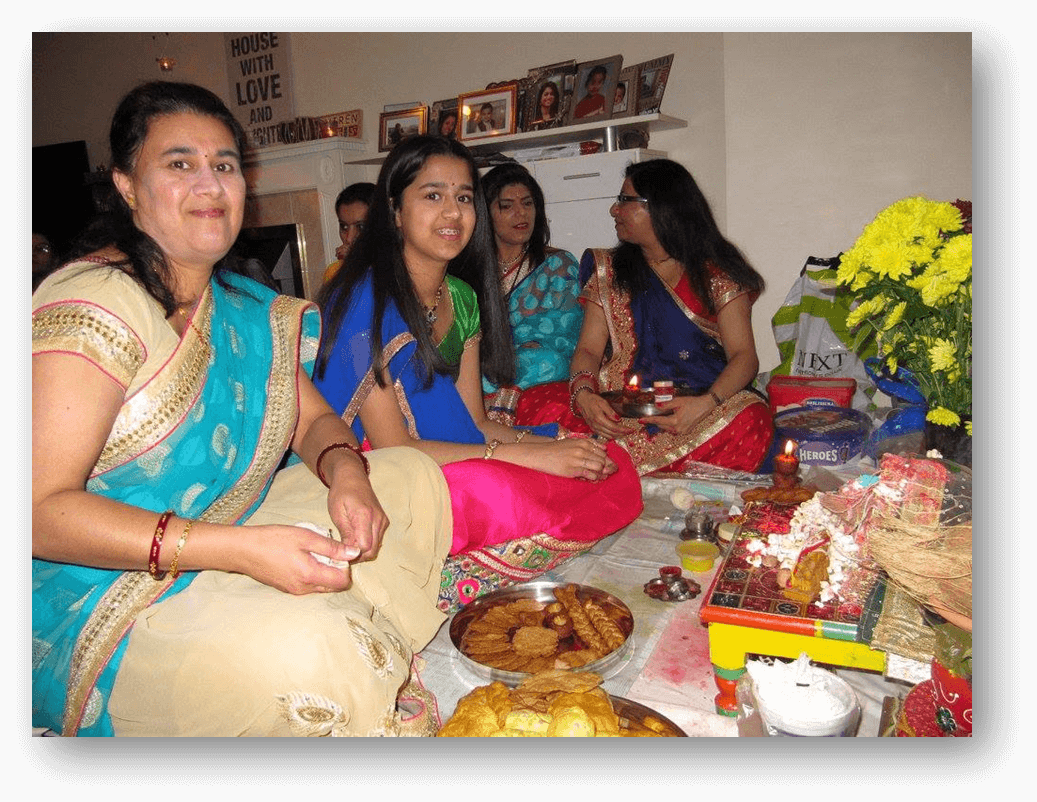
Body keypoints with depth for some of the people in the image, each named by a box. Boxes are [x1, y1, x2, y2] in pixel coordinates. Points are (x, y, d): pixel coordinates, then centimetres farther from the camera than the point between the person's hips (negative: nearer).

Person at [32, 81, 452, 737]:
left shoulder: (245, 306, 6)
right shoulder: (94, 305, -18)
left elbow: (315, 420, 11)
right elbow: (41, 509, -23)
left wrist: (345, 471, -14)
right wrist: (238, 549, -32)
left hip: (228, 544, 8)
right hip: (104, 600, -8)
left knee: (414, 477, 5)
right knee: (306, 659, -34)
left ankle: (374, 657, 2)